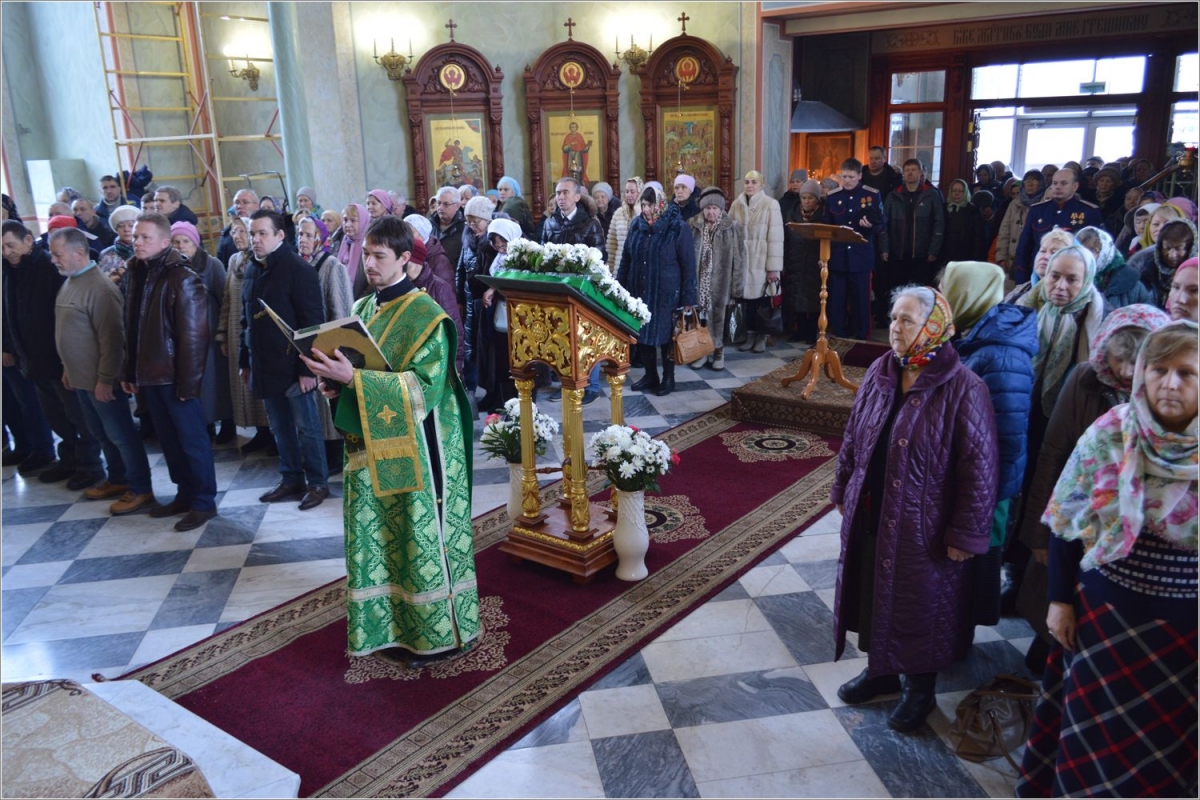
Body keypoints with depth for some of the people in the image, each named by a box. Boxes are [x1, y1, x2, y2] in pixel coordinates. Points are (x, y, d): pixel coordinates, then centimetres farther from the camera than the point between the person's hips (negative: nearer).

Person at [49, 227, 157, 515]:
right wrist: (69, 367, 17)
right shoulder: (70, 282, 8)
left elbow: (111, 337, -22)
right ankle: (118, 480, 32)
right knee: (102, 434, 19)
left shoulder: (98, 287, -20)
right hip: (81, 377, 9)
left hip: (102, 380, -9)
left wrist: (105, 379, -20)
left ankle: (140, 490, 10)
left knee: (121, 435, 0)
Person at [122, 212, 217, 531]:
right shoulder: (138, 275, 9)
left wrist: (187, 382, -19)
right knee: (169, 440, 15)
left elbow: (193, 335, -17)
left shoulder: (183, 279, -14)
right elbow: (131, 329, 12)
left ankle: (204, 502, 13)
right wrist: (130, 371, 10)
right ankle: (185, 495, 27)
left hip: (175, 376, -7)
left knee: (192, 440, 3)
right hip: (150, 375, 7)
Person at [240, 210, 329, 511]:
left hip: (292, 366, -7)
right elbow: (247, 320, 18)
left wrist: (307, 366, -18)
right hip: (265, 367, 7)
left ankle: (318, 483, 13)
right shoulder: (252, 271, 11)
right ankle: (291, 480, 25)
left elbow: (312, 322, -14)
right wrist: (245, 361, 15)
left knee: (306, 427, 2)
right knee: (280, 428, 14)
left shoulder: (298, 269, -11)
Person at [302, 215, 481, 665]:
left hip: (414, 446, -7)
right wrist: (337, 383, -5)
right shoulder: (364, 308, 9)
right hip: (371, 446, 7)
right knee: (377, 536, 12)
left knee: (422, 535, 3)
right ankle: (390, 626, 28)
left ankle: (437, 632, 18)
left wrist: (353, 379, -27)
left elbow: (424, 385, -21)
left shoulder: (425, 315, -13)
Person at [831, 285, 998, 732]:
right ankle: (881, 670, 43)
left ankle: (919, 687, 35)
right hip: (872, 515, 6)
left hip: (922, 527, -6)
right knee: (875, 593, 20)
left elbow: (979, 468, -17)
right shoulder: (880, 373, -1)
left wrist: (964, 534, -15)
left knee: (920, 604, 12)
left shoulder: (963, 389, -19)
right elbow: (853, 437, 10)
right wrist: (844, 491, 14)